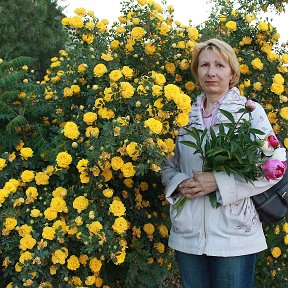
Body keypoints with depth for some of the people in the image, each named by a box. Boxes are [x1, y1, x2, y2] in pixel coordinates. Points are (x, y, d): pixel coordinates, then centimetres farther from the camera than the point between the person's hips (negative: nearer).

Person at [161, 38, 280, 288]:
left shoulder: (251, 111, -4)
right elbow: (168, 165, 13)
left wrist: (220, 182, -18)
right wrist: (180, 183, -9)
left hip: (235, 236, -3)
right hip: (187, 235, 4)